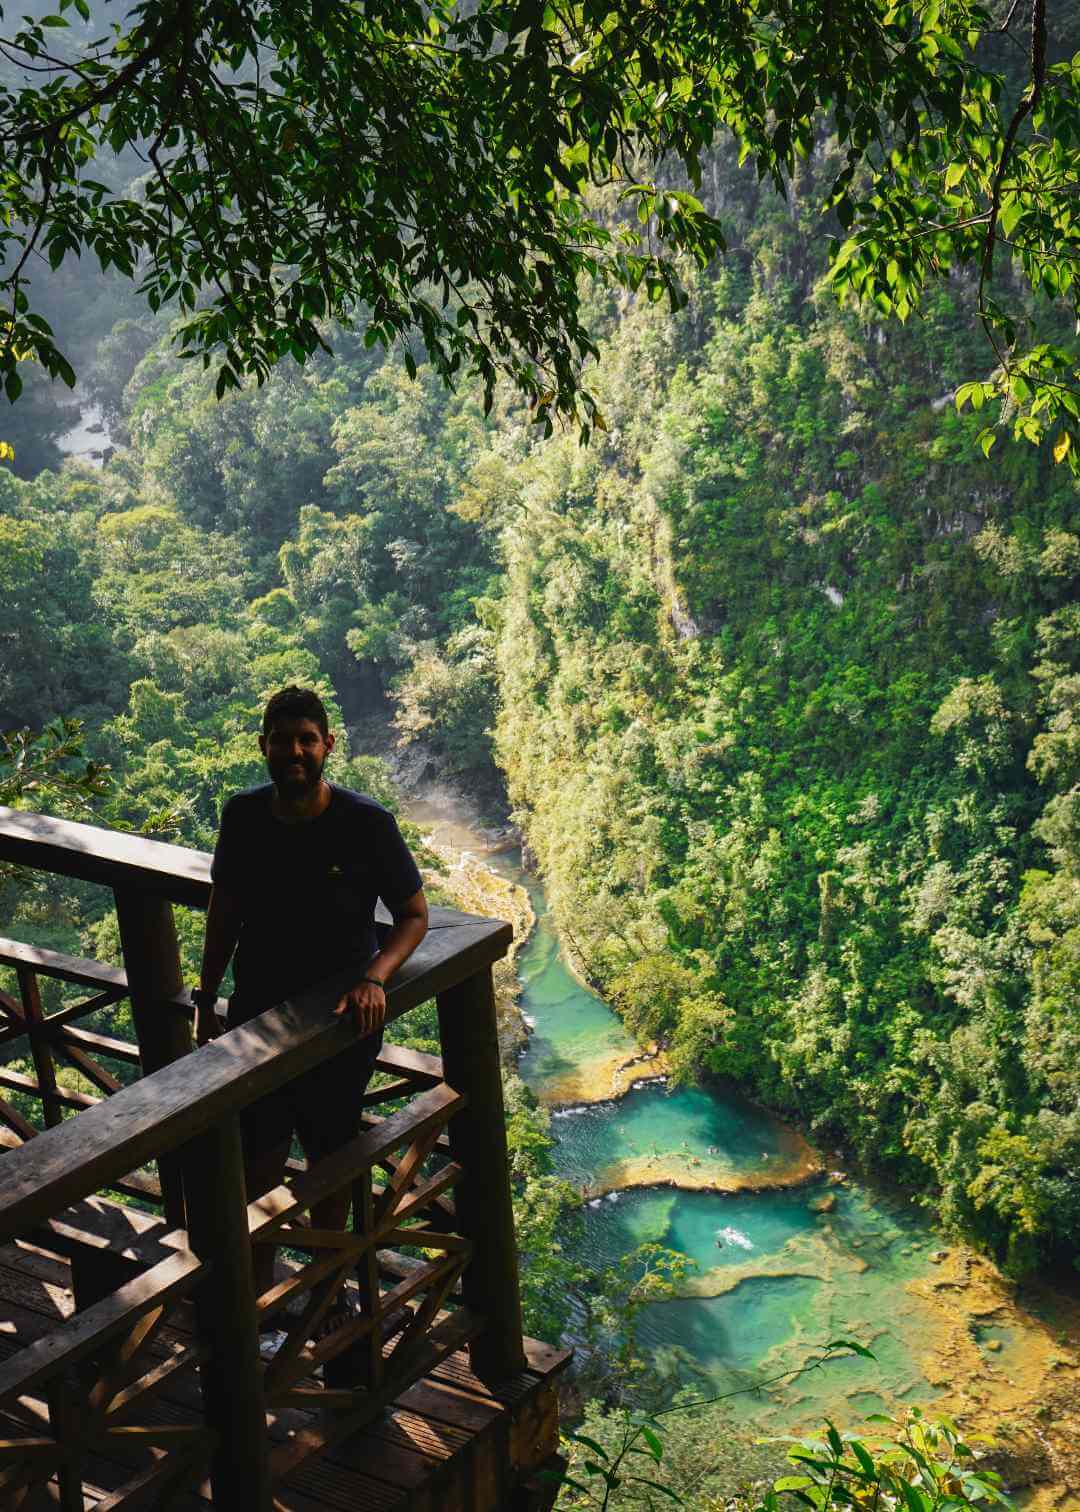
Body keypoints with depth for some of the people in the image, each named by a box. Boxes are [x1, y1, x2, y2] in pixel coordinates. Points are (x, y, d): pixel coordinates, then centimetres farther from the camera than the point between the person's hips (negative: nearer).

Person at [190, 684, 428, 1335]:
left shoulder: (367, 823, -18)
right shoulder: (243, 816, -8)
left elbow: (415, 916, -10)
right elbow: (224, 912, 6)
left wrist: (374, 978, -27)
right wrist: (207, 1001, 9)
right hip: (257, 1014, 2)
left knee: (330, 1160, 16)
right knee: (258, 1159, 10)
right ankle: (258, 1288, 30)